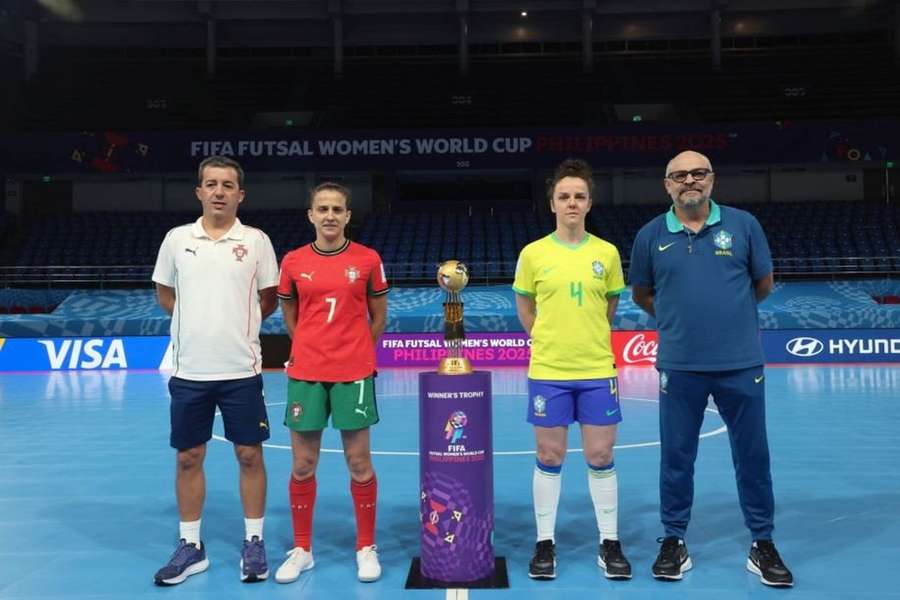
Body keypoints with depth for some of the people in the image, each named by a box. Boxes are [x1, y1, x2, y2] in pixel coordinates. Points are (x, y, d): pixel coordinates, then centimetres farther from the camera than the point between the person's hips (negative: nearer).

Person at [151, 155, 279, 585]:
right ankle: (190, 546, 25)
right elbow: (164, 293, 15)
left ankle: (253, 543, 21)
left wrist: (239, 323, 3)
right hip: (189, 370, 2)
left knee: (249, 456, 5)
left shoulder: (256, 241, -1)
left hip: (241, 370, -2)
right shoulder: (177, 239, 4)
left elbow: (269, 300, 7)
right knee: (188, 459, 10)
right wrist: (197, 321, 7)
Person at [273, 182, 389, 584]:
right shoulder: (293, 262, 3)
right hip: (305, 374, 2)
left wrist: (356, 351, 6)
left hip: (354, 373, -1)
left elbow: (378, 315, 8)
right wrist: (311, 350, 11)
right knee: (302, 465, 7)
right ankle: (301, 550, 24)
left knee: (359, 462, 4)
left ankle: (366, 548, 20)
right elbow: (289, 317, 14)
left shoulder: (368, 260, -1)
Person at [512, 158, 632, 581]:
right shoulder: (533, 253, -2)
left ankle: (609, 544, 22)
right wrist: (549, 340, 8)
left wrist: (589, 337, 12)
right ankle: (545, 543, 21)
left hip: (598, 371, 1)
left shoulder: (607, 253, 1)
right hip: (547, 372, -1)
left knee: (601, 457, 7)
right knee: (549, 457, 8)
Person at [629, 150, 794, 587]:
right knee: (676, 457, 9)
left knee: (753, 456, 10)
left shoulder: (743, 225, 1)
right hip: (679, 366, 0)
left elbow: (764, 284, 10)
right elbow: (641, 294, 13)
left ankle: (763, 546, 27)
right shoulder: (650, 235, 1)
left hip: (742, 363, 0)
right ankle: (674, 542, 25)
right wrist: (679, 316, 10)